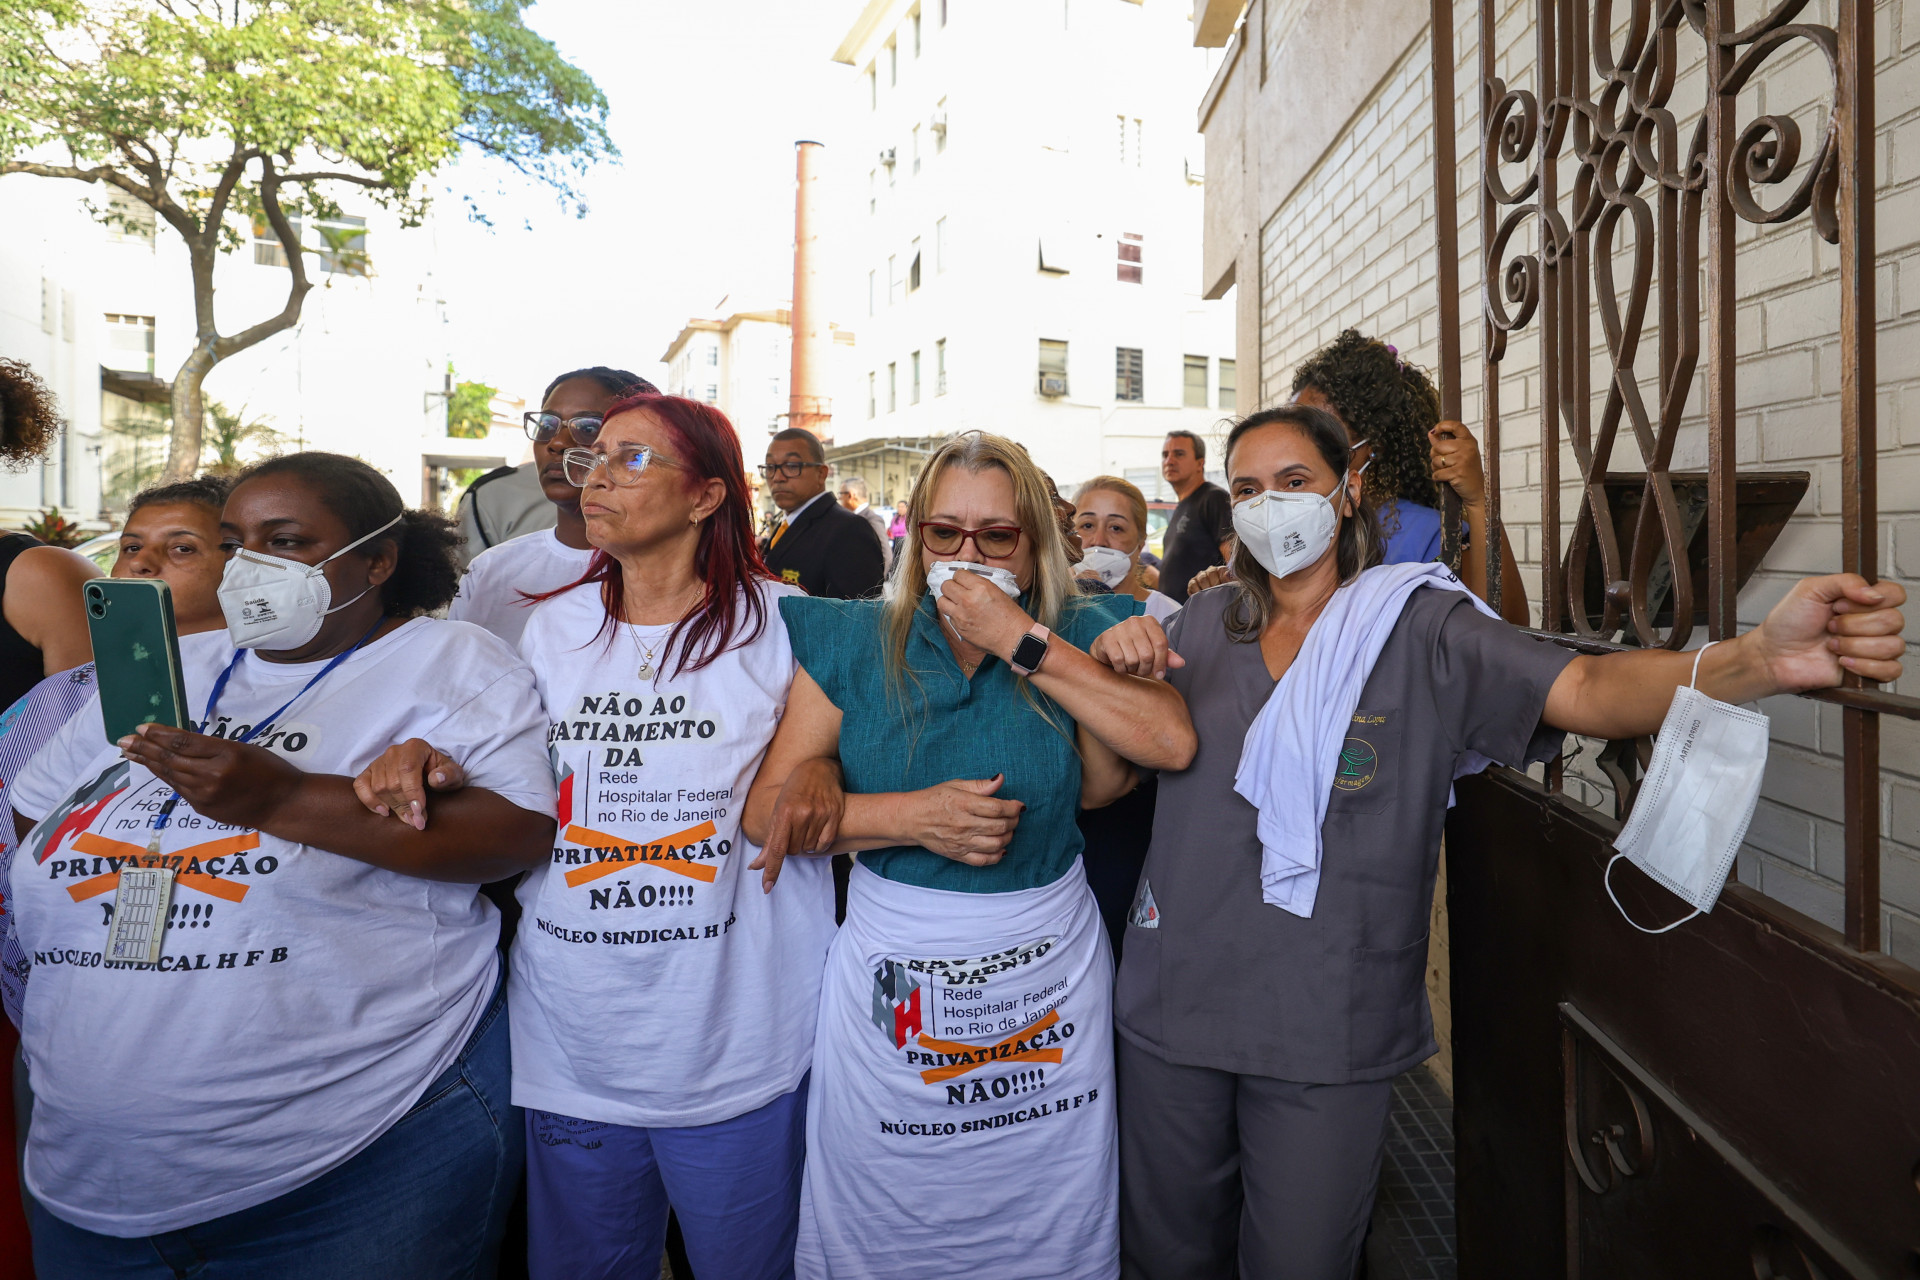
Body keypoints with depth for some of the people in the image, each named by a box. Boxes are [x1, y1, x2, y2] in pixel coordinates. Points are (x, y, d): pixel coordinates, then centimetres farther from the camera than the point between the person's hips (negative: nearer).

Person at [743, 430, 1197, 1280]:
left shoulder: (1080, 634, -2)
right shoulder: (854, 641, -3)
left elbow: (1171, 741, -20)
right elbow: (767, 809, -6)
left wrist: (1022, 641, -20)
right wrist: (915, 816, -19)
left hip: (1048, 975, 1)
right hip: (890, 977, 0)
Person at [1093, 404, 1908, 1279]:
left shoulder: (1421, 628, -6)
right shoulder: (1203, 624, 3)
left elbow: (1582, 690, -20)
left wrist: (1756, 661, -37)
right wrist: (1115, 670, -13)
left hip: (1325, 1037, -2)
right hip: (1173, 1002, 3)